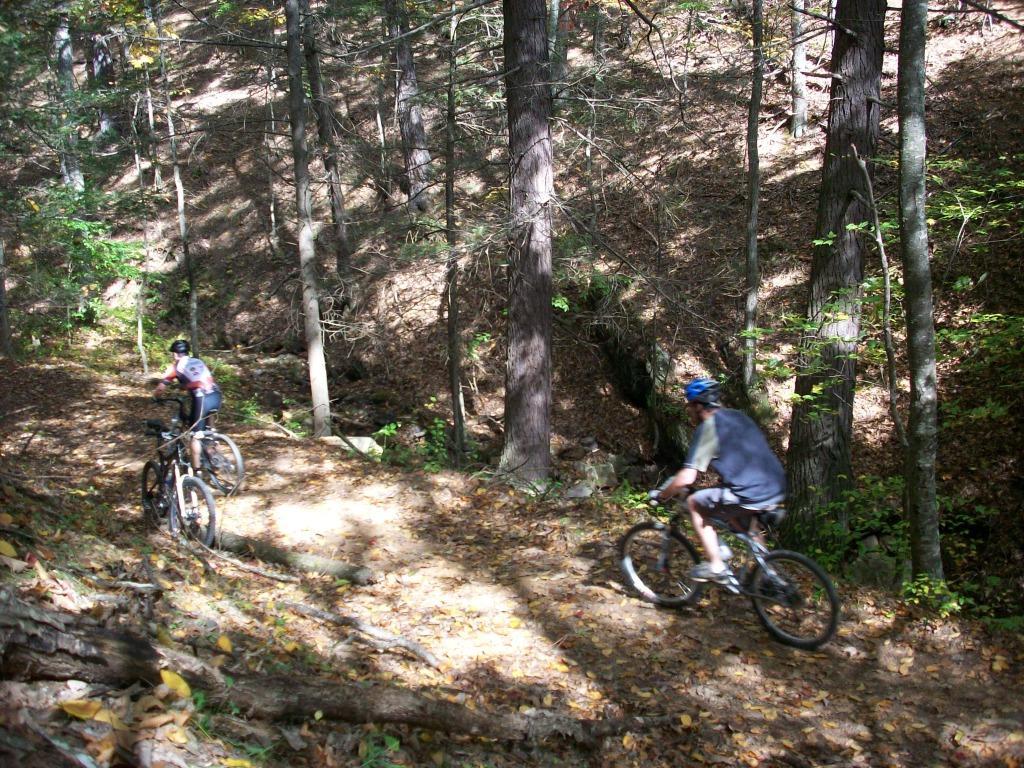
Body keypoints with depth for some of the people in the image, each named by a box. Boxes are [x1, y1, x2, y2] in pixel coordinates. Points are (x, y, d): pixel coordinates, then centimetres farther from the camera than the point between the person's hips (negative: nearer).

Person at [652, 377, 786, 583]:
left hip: (752, 495, -8)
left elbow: (687, 478, -11)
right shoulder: (737, 416, 18)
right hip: (777, 490, 8)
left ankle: (716, 567, 9)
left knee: (694, 502, 11)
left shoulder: (708, 427, -5)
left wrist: (661, 495, 7)